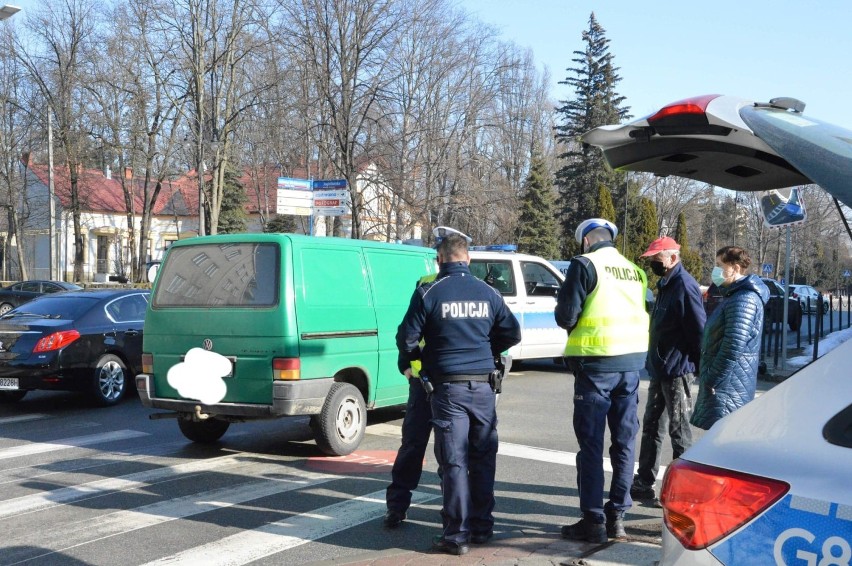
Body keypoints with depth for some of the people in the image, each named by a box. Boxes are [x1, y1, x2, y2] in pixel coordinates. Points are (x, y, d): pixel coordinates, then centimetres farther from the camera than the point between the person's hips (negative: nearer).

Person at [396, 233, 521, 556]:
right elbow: (512, 333, 10)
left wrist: (406, 363, 15)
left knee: (454, 461, 0)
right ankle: (482, 526, 22)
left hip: (448, 387, -3)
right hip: (482, 386, 4)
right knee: (483, 458, 13)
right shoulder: (487, 293, 6)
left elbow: (408, 336, -5)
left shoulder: (429, 293, -5)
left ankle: (457, 534, 2)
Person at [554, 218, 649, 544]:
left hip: (597, 362, -6)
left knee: (591, 443, 1)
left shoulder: (585, 264, -6)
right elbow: (642, 315, 15)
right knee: (624, 441, 12)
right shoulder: (634, 271, 12)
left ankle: (593, 521, 3)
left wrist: (567, 317, 11)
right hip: (632, 362, 6)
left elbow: (566, 316, -9)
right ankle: (617, 516, 18)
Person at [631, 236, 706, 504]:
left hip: (677, 371, -10)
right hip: (659, 370, 10)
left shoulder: (684, 285, -16)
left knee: (679, 430, -2)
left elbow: (698, 329, -19)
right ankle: (644, 483, 25)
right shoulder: (665, 285, 15)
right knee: (651, 425, 15)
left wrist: (699, 368, -19)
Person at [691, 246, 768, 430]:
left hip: (729, 386, -11)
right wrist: (709, 378, 20)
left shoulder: (744, 299, -17)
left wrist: (712, 380, -20)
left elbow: (734, 346, -25)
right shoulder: (734, 295, 18)